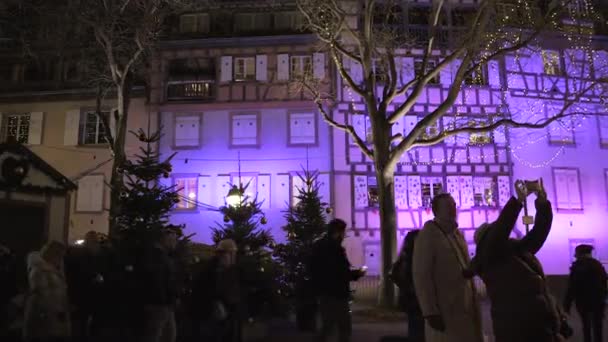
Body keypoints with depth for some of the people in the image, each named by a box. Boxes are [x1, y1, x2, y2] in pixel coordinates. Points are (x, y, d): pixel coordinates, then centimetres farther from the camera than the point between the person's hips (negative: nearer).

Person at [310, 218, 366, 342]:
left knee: (327, 326, 17)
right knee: (344, 328, 2)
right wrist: (357, 273, -3)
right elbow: (342, 273, -21)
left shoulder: (318, 246, 10)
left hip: (323, 293, 9)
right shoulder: (334, 248, -19)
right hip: (336, 295, -9)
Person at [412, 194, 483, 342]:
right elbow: (421, 276, -16)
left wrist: (473, 301, 10)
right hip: (445, 310, -7)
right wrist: (430, 312, -19)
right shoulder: (427, 236, -11)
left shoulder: (458, 234, 13)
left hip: (466, 307, 7)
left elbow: (466, 268, 16)